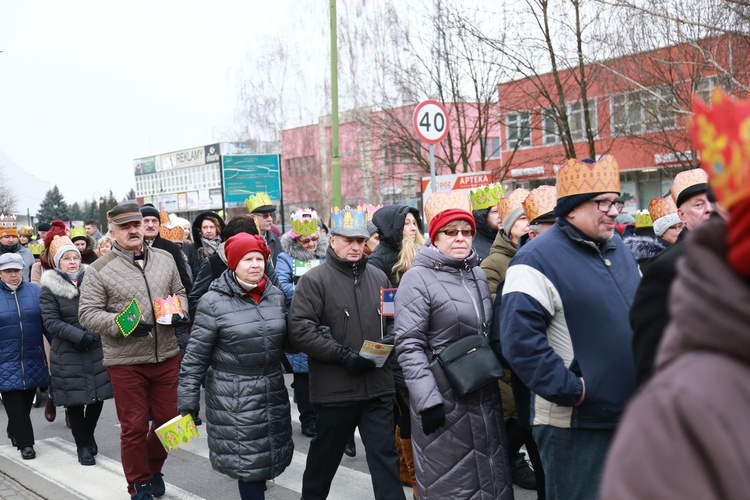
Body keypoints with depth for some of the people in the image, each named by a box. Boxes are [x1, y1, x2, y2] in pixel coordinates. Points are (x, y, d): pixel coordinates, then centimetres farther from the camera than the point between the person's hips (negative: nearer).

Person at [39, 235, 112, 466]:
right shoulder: (49, 288, -4)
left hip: (96, 350, 3)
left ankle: (88, 436, 32)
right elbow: (51, 321, -10)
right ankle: (83, 445, 22)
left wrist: (96, 333, -7)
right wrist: (79, 336, -21)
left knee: (98, 396, 7)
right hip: (68, 354, -3)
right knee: (75, 400, 4)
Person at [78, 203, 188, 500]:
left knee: (167, 418, 14)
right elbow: (87, 314, -8)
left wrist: (180, 313, -7)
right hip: (125, 361, -3)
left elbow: (179, 293, 15)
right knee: (134, 426, 7)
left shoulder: (165, 259, 5)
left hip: (166, 356, 4)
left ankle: (154, 469, 40)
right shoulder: (99, 270, -7)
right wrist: (123, 324, -22)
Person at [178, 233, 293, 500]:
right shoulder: (214, 301, -11)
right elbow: (196, 354, -9)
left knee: (266, 449, 16)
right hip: (233, 396, -5)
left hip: (272, 390, 5)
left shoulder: (276, 295, 3)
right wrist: (187, 396, -9)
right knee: (247, 457, -2)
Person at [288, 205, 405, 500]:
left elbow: (393, 319, 19)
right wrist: (343, 356, -20)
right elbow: (299, 330, -16)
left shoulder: (378, 277, 7)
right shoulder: (314, 280, -8)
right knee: (325, 455, 17)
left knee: (385, 456, 6)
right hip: (334, 388, -3)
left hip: (378, 386, 3)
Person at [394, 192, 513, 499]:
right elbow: (409, 346, -16)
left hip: (484, 393, 6)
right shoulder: (418, 278, -11)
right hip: (443, 396, -6)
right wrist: (428, 400, -22)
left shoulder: (478, 274, 9)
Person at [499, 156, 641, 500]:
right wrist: (569, 389, -21)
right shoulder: (538, 259, -16)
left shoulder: (619, 250, 11)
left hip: (631, 416, 8)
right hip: (576, 423, -8)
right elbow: (519, 338, -23)